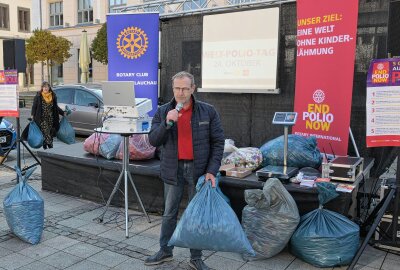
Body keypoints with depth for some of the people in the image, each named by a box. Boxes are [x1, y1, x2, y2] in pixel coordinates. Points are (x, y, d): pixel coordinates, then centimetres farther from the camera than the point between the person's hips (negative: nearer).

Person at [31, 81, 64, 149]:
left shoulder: (53, 96, 9)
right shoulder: (38, 96, -1)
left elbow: (56, 107, 17)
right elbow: (34, 106, -2)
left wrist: (63, 113, 13)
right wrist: (32, 115, -14)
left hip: (51, 118, 4)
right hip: (42, 119, -4)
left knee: (51, 133, 4)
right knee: (45, 132, -11)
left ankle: (50, 146, 13)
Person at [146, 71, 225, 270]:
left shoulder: (208, 111, -3)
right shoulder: (162, 112, 1)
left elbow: (218, 142, -2)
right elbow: (153, 140, -5)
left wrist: (212, 170, -10)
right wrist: (167, 123, -21)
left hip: (198, 169, -1)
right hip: (173, 169, 1)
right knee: (169, 213, 13)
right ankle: (165, 251, 32)